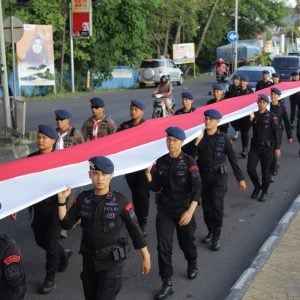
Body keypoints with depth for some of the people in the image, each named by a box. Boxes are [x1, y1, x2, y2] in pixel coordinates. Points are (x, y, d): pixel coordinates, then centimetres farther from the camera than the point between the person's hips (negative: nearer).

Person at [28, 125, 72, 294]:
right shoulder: (32, 158, -1)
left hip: (55, 207, -5)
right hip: (38, 206, 5)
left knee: (51, 242, -2)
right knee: (40, 239, 14)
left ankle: (50, 278, 14)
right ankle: (63, 254, 42)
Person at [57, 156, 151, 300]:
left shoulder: (121, 201, -12)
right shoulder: (83, 198, -2)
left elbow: (134, 230, -6)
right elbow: (66, 224, -3)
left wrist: (146, 257, -2)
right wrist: (62, 200, -15)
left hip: (112, 261, -5)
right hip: (89, 260, 5)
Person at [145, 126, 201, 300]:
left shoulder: (189, 162, -11)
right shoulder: (161, 162, 0)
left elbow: (197, 188, -15)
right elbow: (156, 187, 4)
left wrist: (190, 211, -25)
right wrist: (148, 174, -14)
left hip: (184, 210, -2)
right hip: (165, 210, 2)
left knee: (187, 242, 16)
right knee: (163, 246, -5)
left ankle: (192, 264, 48)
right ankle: (167, 284, 4)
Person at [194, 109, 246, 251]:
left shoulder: (223, 138, -6)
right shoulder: (200, 136, -2)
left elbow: (233, 159, -1)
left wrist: (240, 178, 1)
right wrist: (196, 142, -23)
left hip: (219, 176, -3)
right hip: (203, 176, 3)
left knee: (217, 204, -14)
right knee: (206, 206, 11)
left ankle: (216, 236, -2)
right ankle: (210, 231, 30)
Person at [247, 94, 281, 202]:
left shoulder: (272, 116, -6)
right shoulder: (254, 115, 5)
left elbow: (276, 133, -6)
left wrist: (277, 147, -9)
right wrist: (250, 120, -12)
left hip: (267, 147, -3)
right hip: (255, 146, 3)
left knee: (266, 171, 5)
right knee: (250, 168, -6)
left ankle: (264, 192, 21)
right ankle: (257, 186, 20)